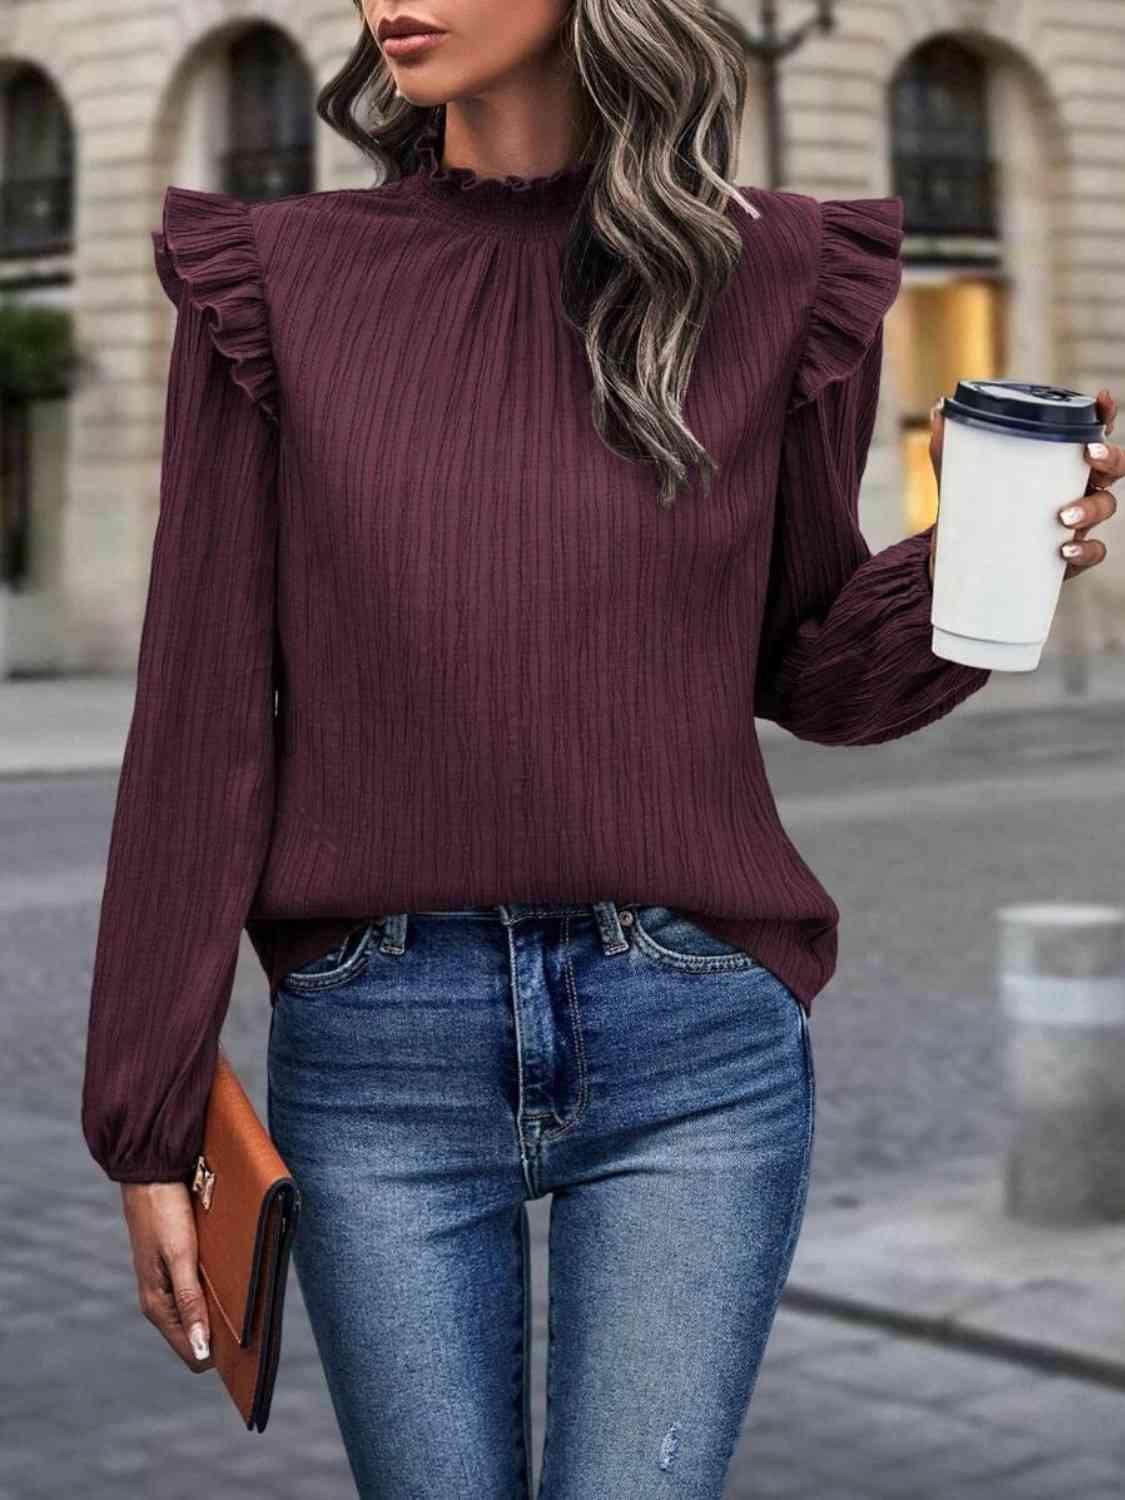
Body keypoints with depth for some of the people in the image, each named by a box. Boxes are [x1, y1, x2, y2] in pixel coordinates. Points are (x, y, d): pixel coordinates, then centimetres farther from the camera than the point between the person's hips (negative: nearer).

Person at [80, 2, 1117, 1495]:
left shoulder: (774, 273, 2)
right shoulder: (279, 282, 1)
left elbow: (810, 672, 11)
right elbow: (204, 715, 1)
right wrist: (150, 1126, 2)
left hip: (695, 1047, 0)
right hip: (378, 1049, 1)